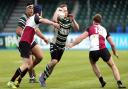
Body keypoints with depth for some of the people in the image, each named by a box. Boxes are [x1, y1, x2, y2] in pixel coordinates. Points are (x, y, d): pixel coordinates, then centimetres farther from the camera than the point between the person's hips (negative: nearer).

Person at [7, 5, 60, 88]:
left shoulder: (31, 19, 23)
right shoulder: (35, 17, -4)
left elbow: (35, 30, 39)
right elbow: (43, 20, -27)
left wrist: (44, 38, 51)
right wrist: (53, 23, -38)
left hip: (26, 43, 10)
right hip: (25, 43, -10)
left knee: (30, 64, 12)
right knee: (26, 64, -13)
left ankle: (18, 82, 12)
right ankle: (11, 82, -14)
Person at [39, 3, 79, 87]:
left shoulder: (69, 20, -1)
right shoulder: (59, 19, -15)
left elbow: (77, 28, -8)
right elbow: (54, 20, -38)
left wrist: (73, 20, -20)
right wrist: (57, 10, -28)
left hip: (62, 46, 5)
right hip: (55, 44, -5)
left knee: (55, 63, 7)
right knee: (54, 61, -22)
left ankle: (44, 78, 20)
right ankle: (43, 76, -2)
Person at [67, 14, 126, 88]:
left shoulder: (90, 28, 15)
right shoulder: (104, 30, 23)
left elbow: (81, 37, 0)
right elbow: (112, 44, 24)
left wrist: (72, 44, 2)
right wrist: (115, 52, 41)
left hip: (93, 51, -1)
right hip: (103, 50, 1)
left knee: (93, 64, 32)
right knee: (113, 66, 18)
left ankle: (102, 81, 23)